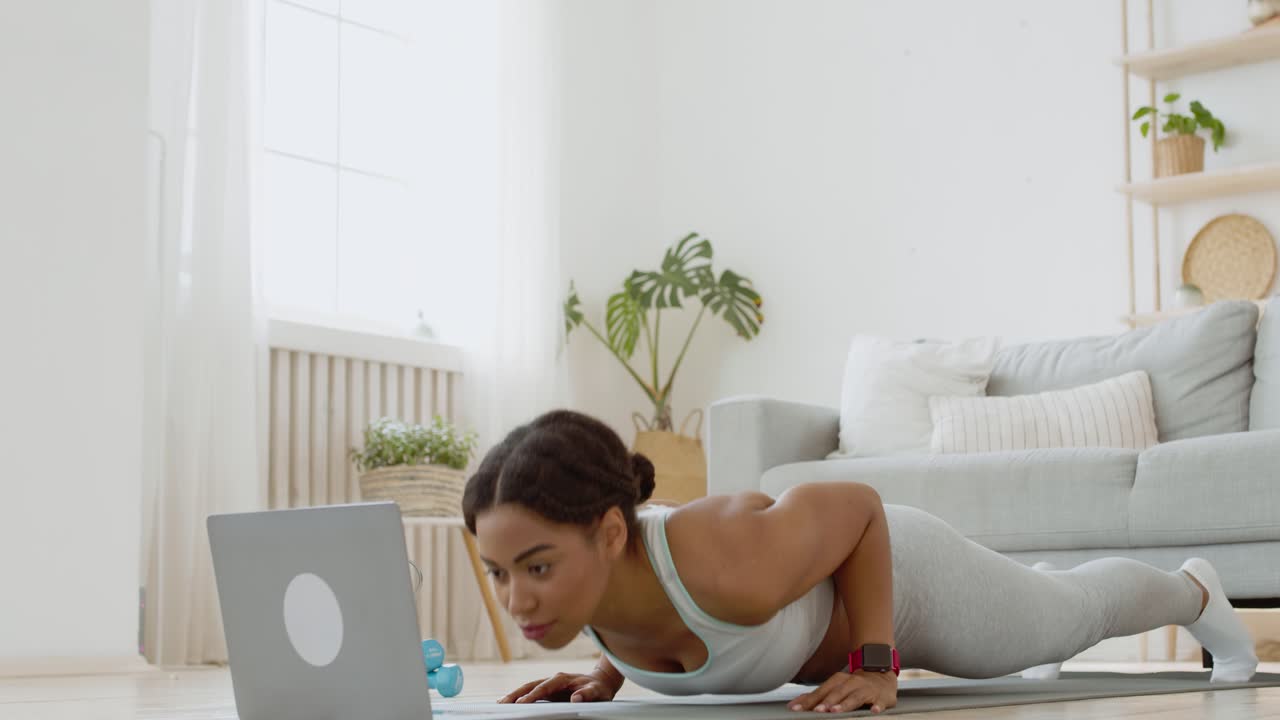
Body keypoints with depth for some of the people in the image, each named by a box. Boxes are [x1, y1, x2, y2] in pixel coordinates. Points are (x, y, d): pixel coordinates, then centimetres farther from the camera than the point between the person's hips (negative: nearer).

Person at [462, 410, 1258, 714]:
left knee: (1069, 614, 28)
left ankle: (1195, 593, 60)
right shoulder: (567, 563, -31)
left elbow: (859, 505, -28)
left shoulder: (733, 569, -49)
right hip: (803, 591, 5)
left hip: (892, 572, -5)